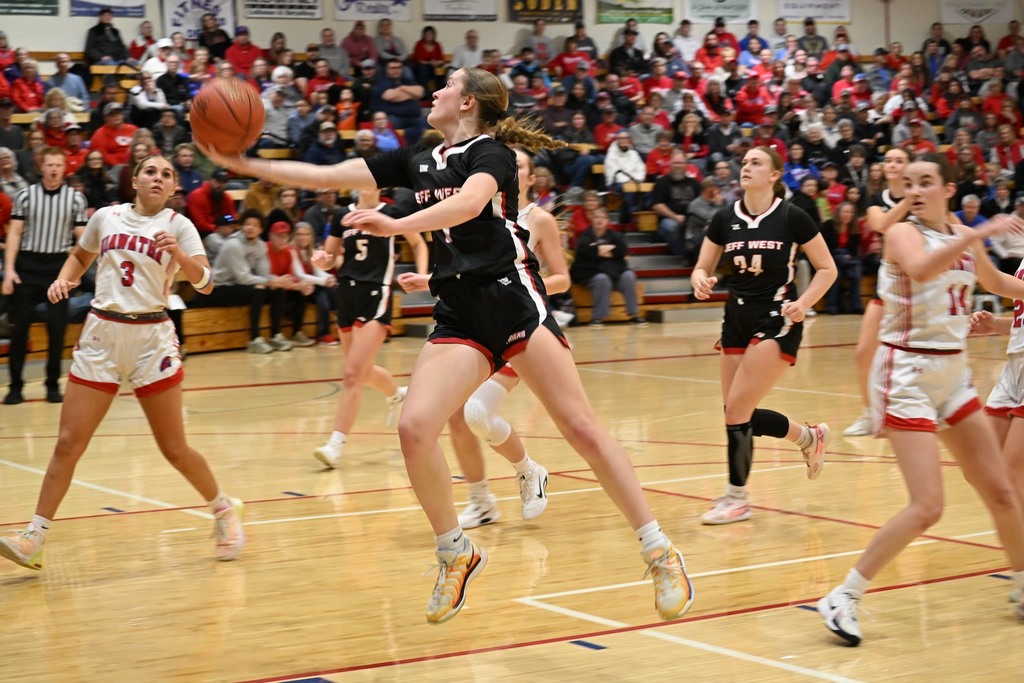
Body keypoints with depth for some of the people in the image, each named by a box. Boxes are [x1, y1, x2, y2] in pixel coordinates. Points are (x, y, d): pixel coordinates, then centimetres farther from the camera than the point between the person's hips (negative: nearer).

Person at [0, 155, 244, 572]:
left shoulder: (177, 225, -2)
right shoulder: (106, 217, 6)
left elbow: (205, 283, -14)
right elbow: (79, 256, 25)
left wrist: (178, 253, -32)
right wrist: (64, 279, 4)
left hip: (151, 338, -2)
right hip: (101, 334, 2)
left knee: (174, 448, 3)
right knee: (68, 443, -5)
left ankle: (224, 511, 25)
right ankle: (34, 537, -3)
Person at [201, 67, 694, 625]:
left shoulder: (490, 151, -2)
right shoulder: (418, 161, 17)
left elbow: (469, 202, -25)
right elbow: (326, 176, 15)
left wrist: (396, 225, -37)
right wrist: (245, 164, 9)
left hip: (513, 299, -6)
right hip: (459, 316, 6)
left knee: (581, 427, -9)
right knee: (414, 427, -13)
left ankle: (658, 552, -1)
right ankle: (456, 554, 6)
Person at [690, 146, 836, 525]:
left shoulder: (792, 217, -9)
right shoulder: (724, 219, 3)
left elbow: (827, 269, -2)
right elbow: (702, 268, 9)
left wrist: (803, 303, -17)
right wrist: (701, 280, -14)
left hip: (776, 320, -6)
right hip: (736, 319, 6)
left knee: (736, 407, -13)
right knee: (739, 413, 8)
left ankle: (737, 497, 3)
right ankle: (810, 437, 33)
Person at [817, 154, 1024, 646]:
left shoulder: (964, 238, 8)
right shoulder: (904, 233, -11)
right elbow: (920, 269, -36)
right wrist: (979, 235, -42)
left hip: (953, 373, 7)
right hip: (907, 373, -7)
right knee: (927, 507, -16)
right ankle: (842, 599, -8)